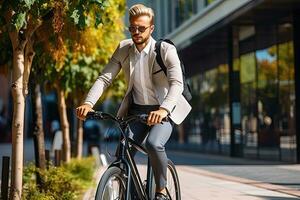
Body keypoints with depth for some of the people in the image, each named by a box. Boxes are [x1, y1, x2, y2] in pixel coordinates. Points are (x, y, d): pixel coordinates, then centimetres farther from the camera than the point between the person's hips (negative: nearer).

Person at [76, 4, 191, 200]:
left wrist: (164, 109, -46)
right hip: (137, 109, 4)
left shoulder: (166, 50, -15)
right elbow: (105, 78, -9)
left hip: (164, 110, -4)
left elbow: (177, 83, -27)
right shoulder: (123, 49, -3)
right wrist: (89, 103, -27)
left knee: (154, 144, -29)